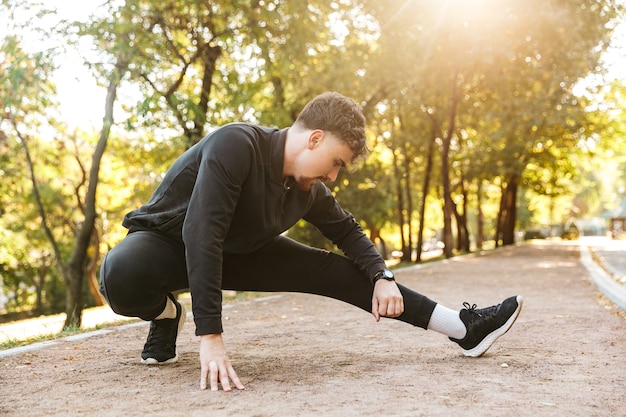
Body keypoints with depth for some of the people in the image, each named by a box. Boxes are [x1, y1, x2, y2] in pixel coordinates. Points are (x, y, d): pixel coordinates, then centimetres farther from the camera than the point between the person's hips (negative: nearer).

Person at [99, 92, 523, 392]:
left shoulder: (311, 191, -11)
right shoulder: (236, 145, -34)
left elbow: (347, 231, 8)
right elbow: (201, 233, -42)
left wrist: (382, 277, -10)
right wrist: (211, 336, -45)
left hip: (237, 254, 5)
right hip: (166, 240, -5)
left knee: (337, 271, -8)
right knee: (124, 277, -42)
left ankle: (464, 327, -4)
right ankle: (166, 313, -5)